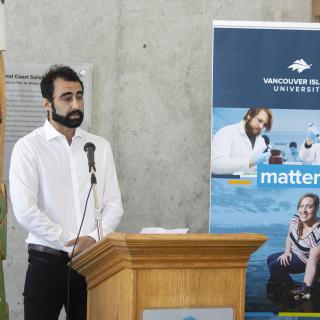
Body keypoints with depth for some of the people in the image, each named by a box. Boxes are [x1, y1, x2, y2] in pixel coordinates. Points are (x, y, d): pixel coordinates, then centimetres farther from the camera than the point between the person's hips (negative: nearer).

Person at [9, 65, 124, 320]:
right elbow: (25, 211, -11)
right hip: (47, 261, -3)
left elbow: (114, 205, 8)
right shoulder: (28, 148, -2)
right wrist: (70, 242, -11)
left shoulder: (100, 147, 12)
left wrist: (93, 239, -10)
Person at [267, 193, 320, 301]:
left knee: (274, 266, -17)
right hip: (295, 254, 8)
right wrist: (287, 251, -11)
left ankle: (293, 290, 0)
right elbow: (289, 236, 5)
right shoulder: (296, 219, -16)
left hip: (305, 261, -8)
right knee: (270, 259, 17)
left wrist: (306, 288, -37)